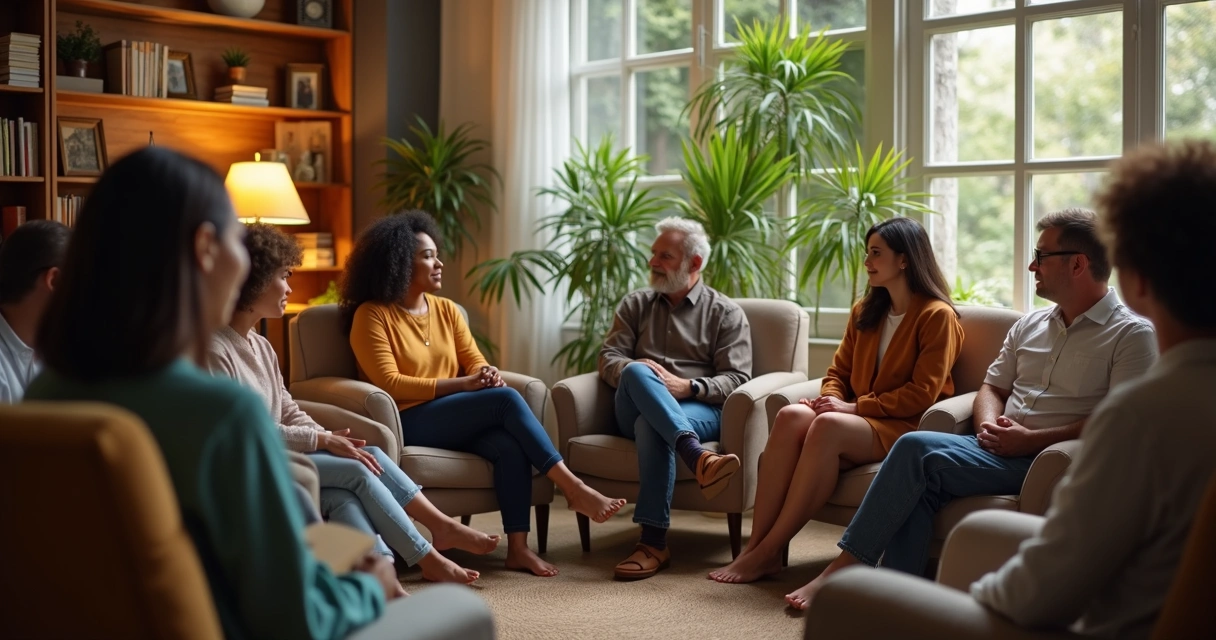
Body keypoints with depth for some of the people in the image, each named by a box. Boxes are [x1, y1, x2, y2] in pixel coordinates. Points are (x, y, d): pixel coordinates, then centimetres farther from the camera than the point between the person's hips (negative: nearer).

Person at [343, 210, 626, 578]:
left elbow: (475, 361, 12)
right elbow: (390, 384, -13)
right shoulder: (372, 315, -3)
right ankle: (574, 489, -24)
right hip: (408, 423, -6)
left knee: (510, 444, -29)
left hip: (459, 419, 6)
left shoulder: (446, 310, 16)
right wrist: (462, 384, -20)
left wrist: (487, 375, -14)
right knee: (506, 400, -26)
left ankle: (518, 548, -30)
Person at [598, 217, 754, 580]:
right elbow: (608, 358, 11)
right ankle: (696, 457, -56)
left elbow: (737, 380, 1)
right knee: (636, 372, -35)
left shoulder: (726, 314, 12)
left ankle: (654, 543, -46)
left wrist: (688, 387, -17)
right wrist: (631, 369, -14)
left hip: (700, 409, -2)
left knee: (651, 426, -39)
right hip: (634, 411, 3)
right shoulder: (635, 305, 22)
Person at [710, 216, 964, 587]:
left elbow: (922, 393, -12)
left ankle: (769, 551, -33)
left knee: (828, 425, -36)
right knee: (791, 416, -27)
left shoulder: (937, 316, -4)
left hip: (904, 429, -6)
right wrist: (831, 398, -6)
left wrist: (854, 407, -16)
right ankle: (756, 545, -34)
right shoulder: (865, 312, 18)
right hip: (859, 420, 6)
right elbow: (838, 372, 18)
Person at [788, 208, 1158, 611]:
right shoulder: (1030, 325, 19)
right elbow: (992, 388, 21)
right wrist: (990, 425, -3)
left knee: (917, 448, -22)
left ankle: (842, 571, -17)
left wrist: (1031, 440, -17)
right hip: (1001, 450, 7)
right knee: (921, 484, -25)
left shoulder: (1131, 333, -4)